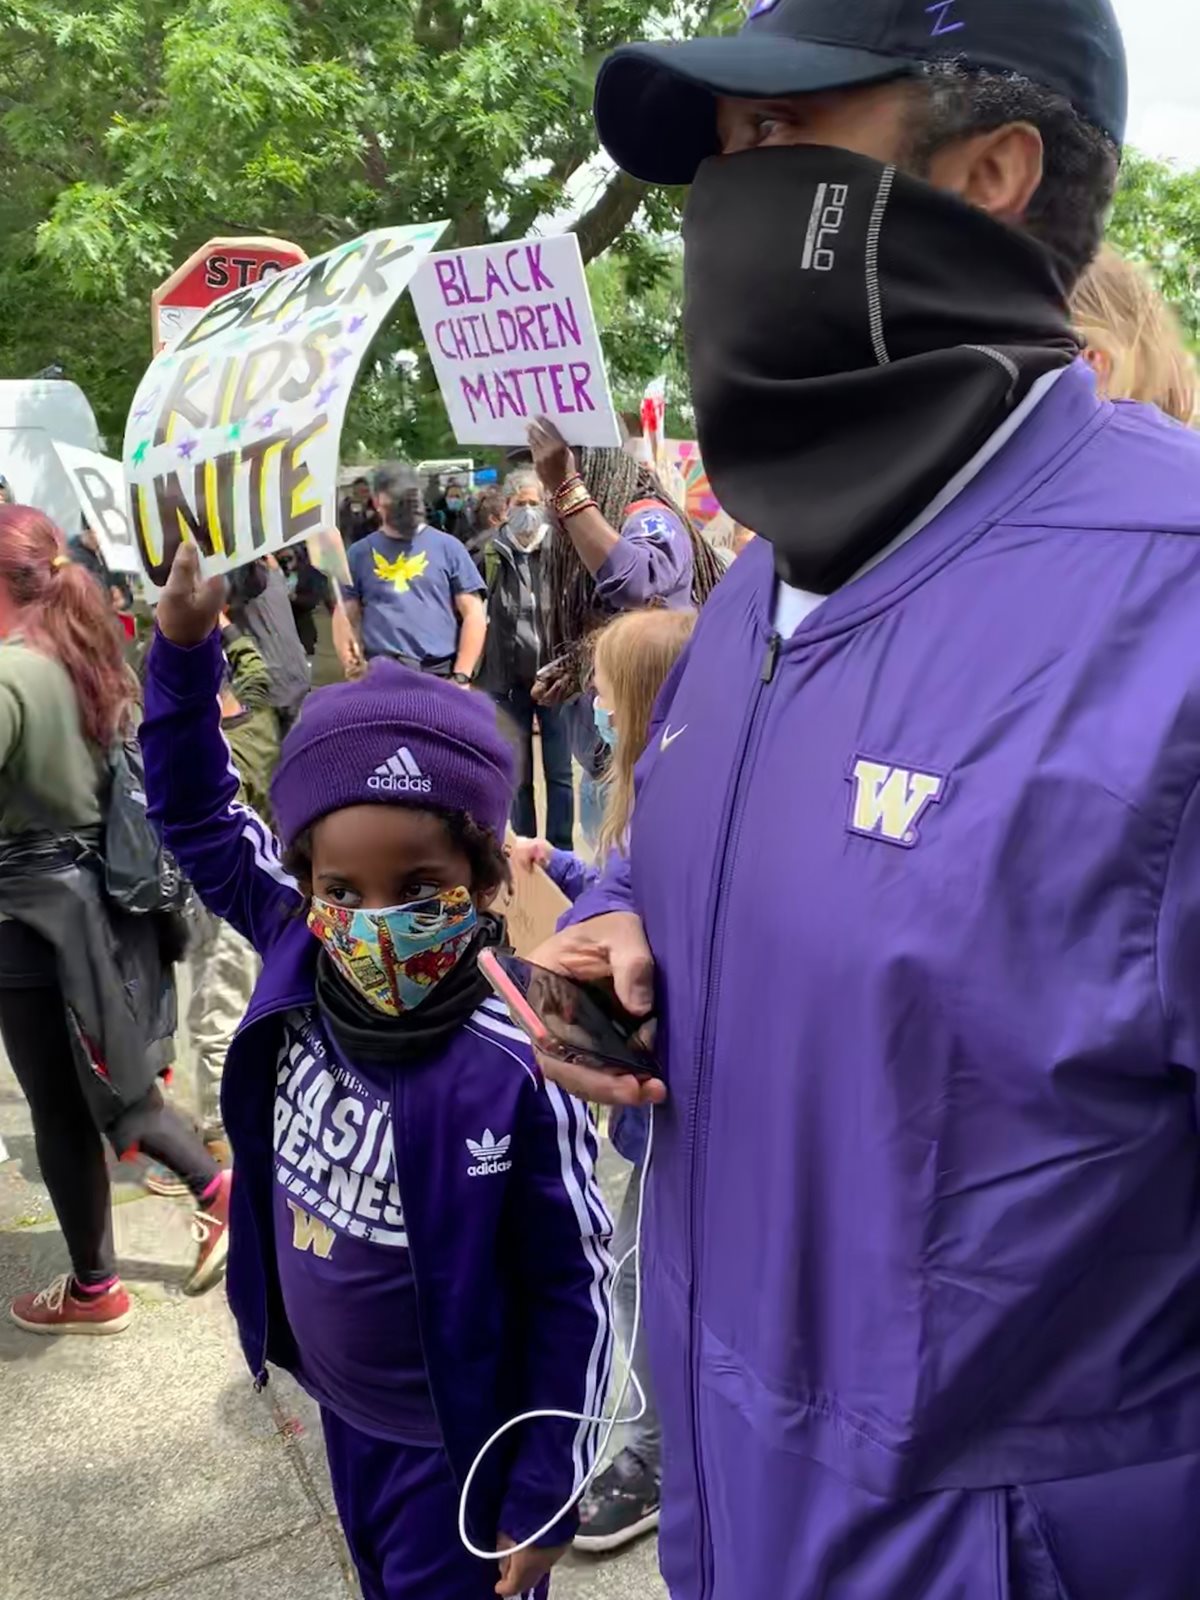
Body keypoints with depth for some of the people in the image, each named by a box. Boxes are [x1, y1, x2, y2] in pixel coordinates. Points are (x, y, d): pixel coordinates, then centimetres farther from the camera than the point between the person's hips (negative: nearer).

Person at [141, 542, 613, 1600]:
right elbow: (200, 821, -4)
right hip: (342, 1405, 6)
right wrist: (184, 646, -15)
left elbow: (575, 1289, -20)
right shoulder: (300, 962, -18)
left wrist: (546, 1494, -11)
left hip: (457, 1446, -5)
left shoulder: (514, 1072, -32)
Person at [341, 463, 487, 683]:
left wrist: (461, 676, -6)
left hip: (440, 675, -1)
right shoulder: (360, 553, 9)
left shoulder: (447, 546, 4)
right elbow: (346, 619, 10)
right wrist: (353, 670, -4)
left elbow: (474, 615, 2)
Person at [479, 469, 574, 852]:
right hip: (509, 679, 1)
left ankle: (560, 854, 13)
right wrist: (480, 675, 0)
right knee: (516, 775, 10)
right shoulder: (493, 555, 2)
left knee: (559, 773, 3)